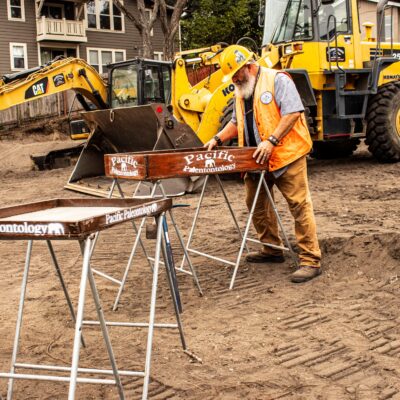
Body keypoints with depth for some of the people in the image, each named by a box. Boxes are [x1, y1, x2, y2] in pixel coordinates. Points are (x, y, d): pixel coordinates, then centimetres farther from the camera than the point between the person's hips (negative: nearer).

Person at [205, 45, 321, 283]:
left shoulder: (277, 80, -8)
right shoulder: (241, 91, 18)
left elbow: (292, 113, -18)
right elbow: (237, 122, 27)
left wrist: (271, 141, -25)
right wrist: (218, 139, 11)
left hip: (286, 156, -9)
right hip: (257, 160, 9)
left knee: (300, 205, -8)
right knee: (256, 204, 14)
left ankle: (311, 260, -6)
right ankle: (272, 250, 29)